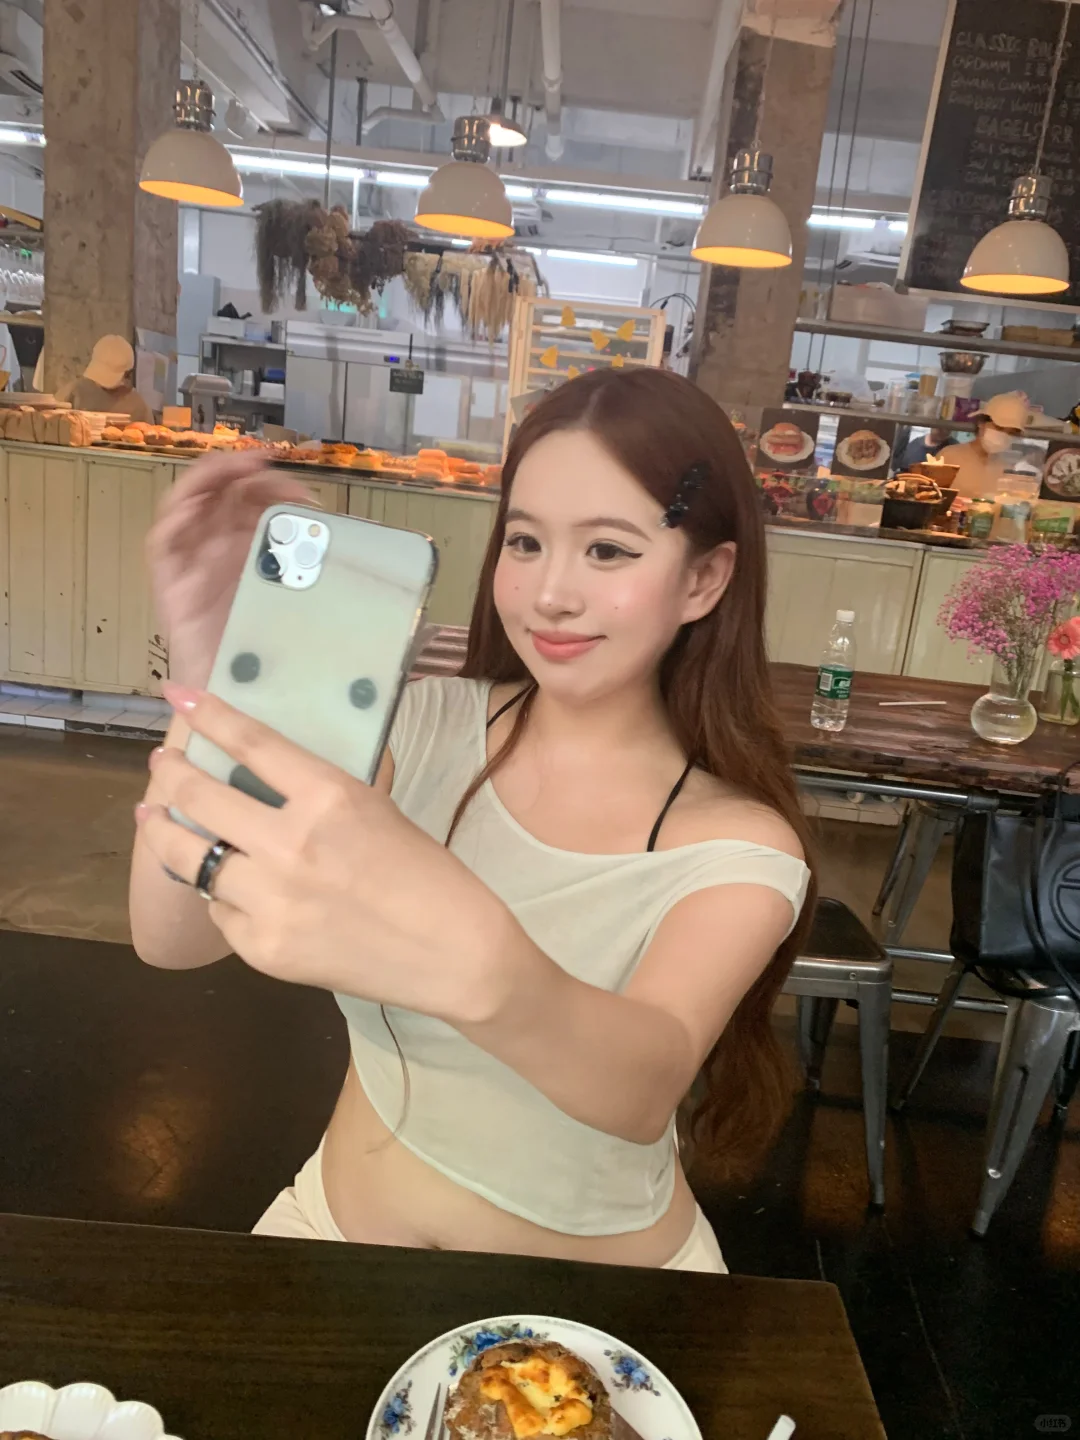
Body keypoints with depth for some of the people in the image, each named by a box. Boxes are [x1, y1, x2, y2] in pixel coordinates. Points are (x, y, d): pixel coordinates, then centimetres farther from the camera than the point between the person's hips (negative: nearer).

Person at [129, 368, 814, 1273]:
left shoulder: (738, 847, -16)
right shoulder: (426, 728, -10)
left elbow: (644, 1088, -35)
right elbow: (174, 940, -17)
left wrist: (475, 965, -55)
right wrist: (205, 671, -32)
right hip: (341, 1224, 0)